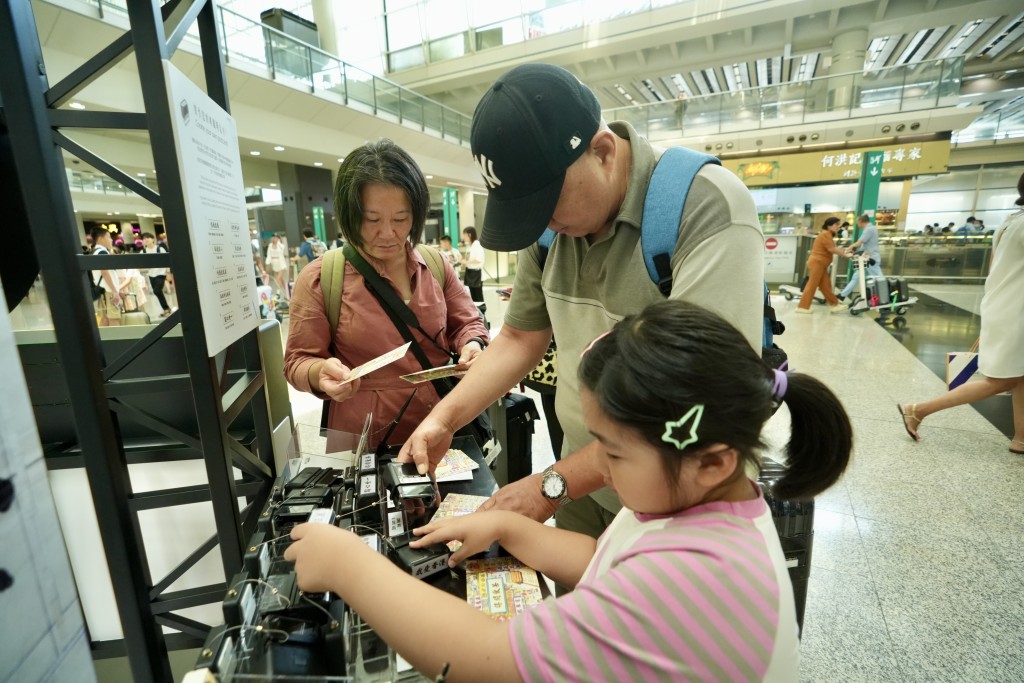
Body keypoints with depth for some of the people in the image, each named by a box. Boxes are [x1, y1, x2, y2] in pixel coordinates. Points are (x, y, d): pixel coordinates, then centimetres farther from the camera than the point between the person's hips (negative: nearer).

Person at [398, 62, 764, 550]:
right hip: (581, 482, 5)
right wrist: (445, 418, -10)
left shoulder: (709, 211, -24)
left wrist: (554, 484, -25)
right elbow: (521, 338, 2)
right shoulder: (551, 223, -5)